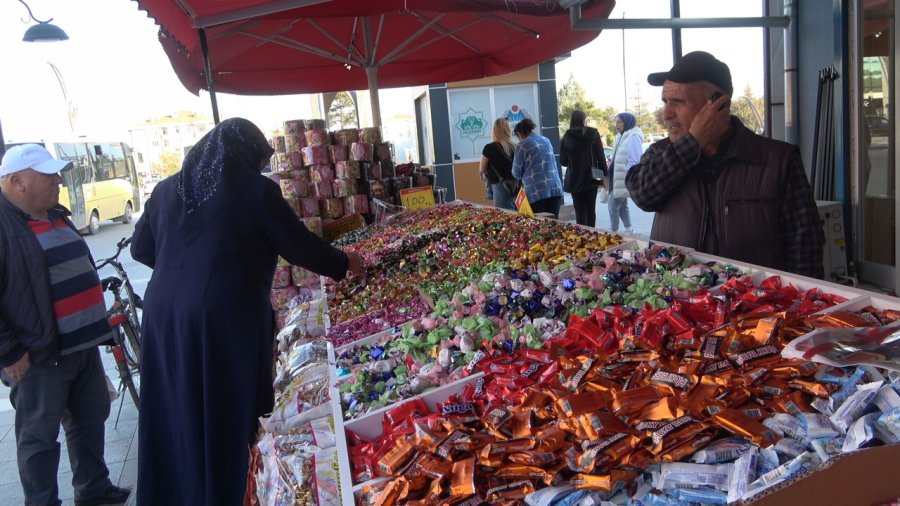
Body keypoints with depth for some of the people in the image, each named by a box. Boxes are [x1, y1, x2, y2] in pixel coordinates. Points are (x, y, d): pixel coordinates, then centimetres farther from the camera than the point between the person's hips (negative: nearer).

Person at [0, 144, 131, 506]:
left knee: (90, 421, 19)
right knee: (40, 438, 6)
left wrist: (94, 325, 22)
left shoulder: (56, 216, 11)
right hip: (39, 356, -9)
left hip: (81, 345, 9)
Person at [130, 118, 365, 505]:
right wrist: (344, 263, 14)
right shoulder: (256, 189, -6)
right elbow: (301, 247, -2)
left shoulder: (167, 188, 9)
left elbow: (141, 248, 17)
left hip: (163, 315, 6)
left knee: (172, 418, 18)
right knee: (224, 422, 8)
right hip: (225, 318, -6)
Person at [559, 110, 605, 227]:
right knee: (591, 210, 14)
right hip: (591, 178, 1)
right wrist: (604, 174, 0)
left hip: (574, 181, -1)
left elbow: (563, 161, -1)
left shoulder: (566, 138, -4)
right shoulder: (593, 134, -3)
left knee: (580, 211, 3)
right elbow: (601, 157, -6)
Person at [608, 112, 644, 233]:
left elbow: (634, 161, -22)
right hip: (618, 179, 10)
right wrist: (610, 173, 10)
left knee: (613, 205, -4)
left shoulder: (633, 137, -16)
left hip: (624, 180, -10)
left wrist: (627, 178, -19)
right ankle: (628, 230, 24)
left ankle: (613, 232, 5)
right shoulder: (622, 136, 14)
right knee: (622, 206, 16)